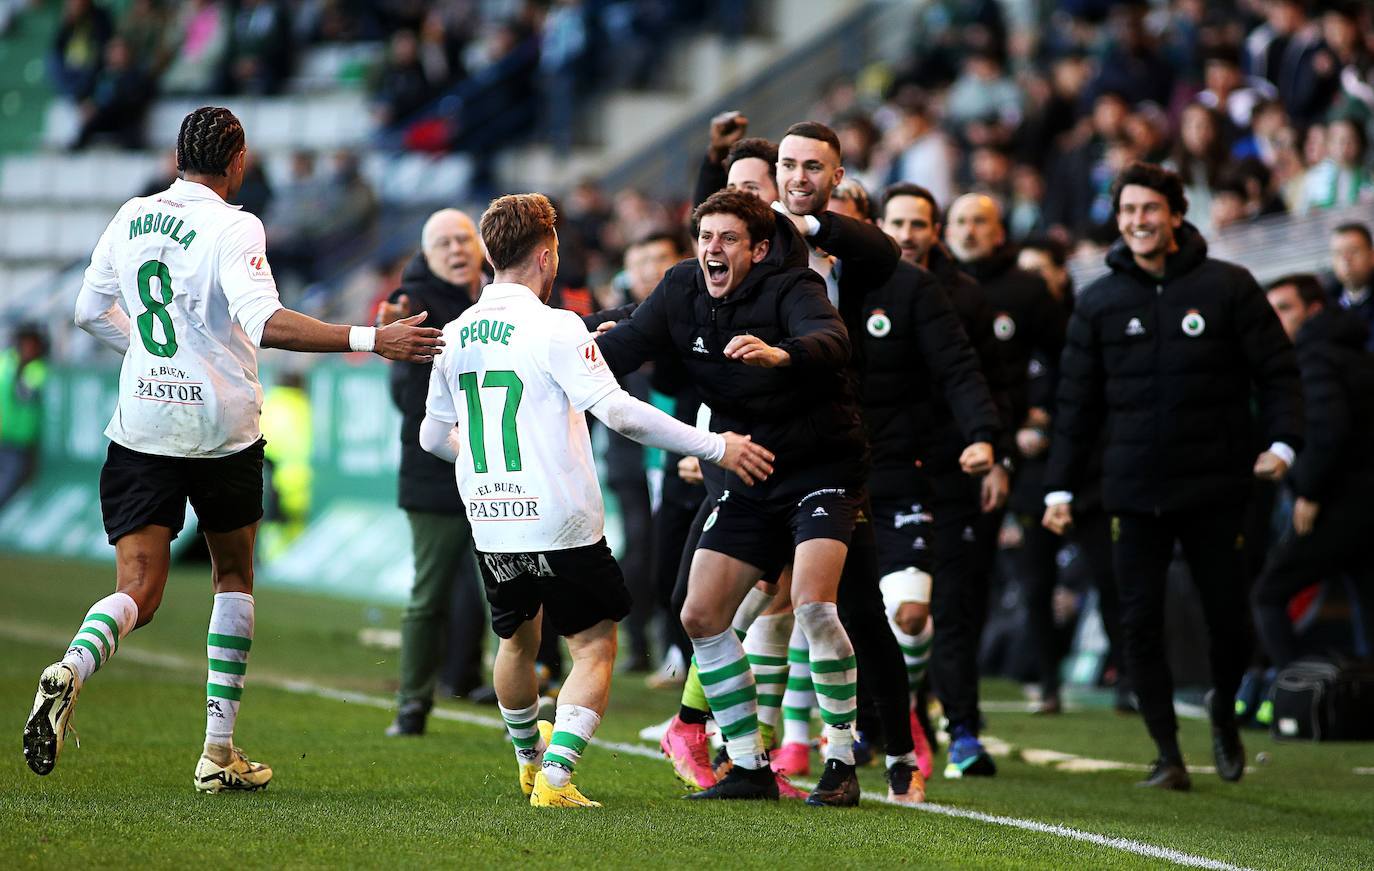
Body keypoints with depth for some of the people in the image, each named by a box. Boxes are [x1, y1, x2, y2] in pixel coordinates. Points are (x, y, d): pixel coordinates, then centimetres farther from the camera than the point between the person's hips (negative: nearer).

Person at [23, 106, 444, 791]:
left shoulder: (130, 217, 6)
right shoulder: (233, 228, -13)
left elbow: (91, 311, 17)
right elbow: (265, 322, -28)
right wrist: (369, 340, -28)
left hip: (141, 425, 4)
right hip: (222, 430, -3)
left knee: (137, 593, 2)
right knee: (233, 575, 17)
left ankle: (70, 670, -33)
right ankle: (219, 753, 15)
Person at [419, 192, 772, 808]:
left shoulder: (455, 335, 7)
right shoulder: (555, 328, -12)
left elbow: (433, 436, 18)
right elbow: (619, 412, -20)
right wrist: (715, 447, -14)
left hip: (489, 526, 6)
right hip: (560, 523, -6)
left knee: (517, 639, 25)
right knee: (594, 645, 5)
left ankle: (529, 757, 45)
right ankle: (555, 775, -7)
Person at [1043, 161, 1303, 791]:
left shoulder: (1228, 287, 1)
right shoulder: (1099, 302, 7)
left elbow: (1277, 371, 2)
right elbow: (1076, 403, 11)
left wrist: (1282, 442, -14)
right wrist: (1060, 487, 6)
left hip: (1214, 487, -2)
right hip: (1134, 491, 2)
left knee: (1229, 620, 3)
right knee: (1140, 623, -4)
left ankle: (1223, 710, 33)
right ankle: (1167, 754, 5)